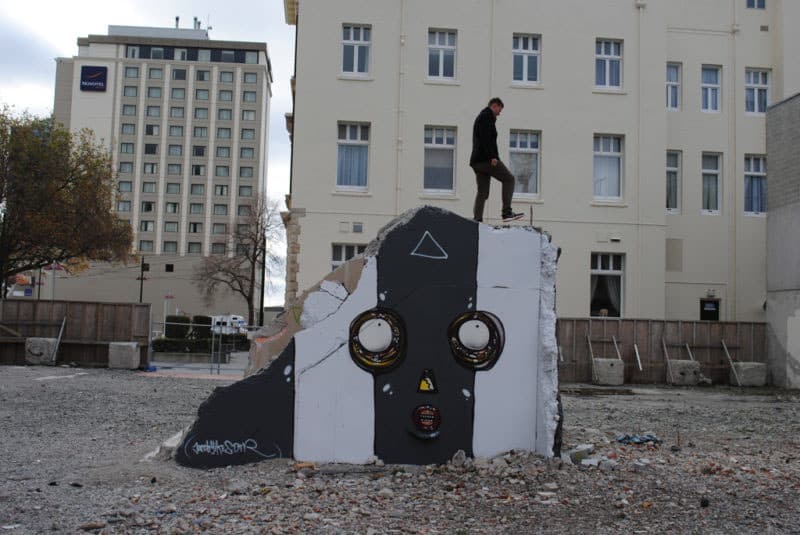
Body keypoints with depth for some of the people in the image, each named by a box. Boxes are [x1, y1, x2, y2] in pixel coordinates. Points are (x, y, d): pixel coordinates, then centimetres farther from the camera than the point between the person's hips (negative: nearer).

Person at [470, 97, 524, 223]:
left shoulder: (480, 117, 28)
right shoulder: (487, 116, -4)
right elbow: (486, 138, -18)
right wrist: (492, 156, -24)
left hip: (477, 161, 10)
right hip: (486, 159, -10)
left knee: (482, 192, 6)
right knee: (509, 179, -4)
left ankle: (477, 221, -2)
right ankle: (507, 212, -13)